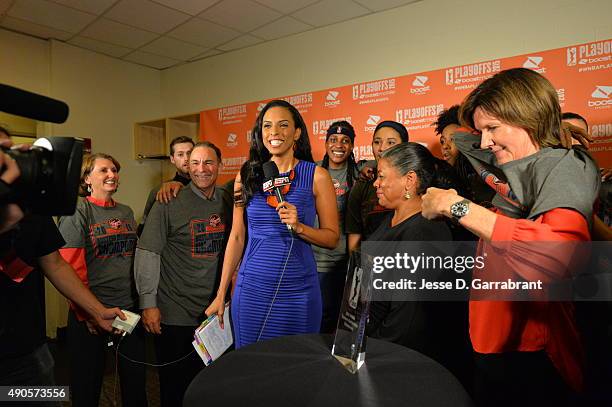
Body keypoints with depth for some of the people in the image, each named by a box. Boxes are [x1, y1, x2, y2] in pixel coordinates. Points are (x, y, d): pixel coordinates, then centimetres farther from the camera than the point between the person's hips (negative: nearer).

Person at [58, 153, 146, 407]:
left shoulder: (126, 212, 10)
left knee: (136, 383, 14)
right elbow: (70, 268, -12)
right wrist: (87, 314, -13)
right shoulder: (77, 214, -6)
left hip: (130, 310, 5)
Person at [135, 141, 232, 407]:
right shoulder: (170, 203, -10)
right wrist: (148, 304, -12)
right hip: (174, 315, -4)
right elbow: (147, 254, -11)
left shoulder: (228, 201, 4)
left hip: (215, 312, 4)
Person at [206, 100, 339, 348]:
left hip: (298, 290, -1)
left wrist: (299, 227, -19)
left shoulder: (317, 176, -3)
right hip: (252, 288, 2)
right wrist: (221, 294, 7)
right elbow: (237, 237, 7)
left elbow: (332, 238, 0)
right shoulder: (247, 175, 3)